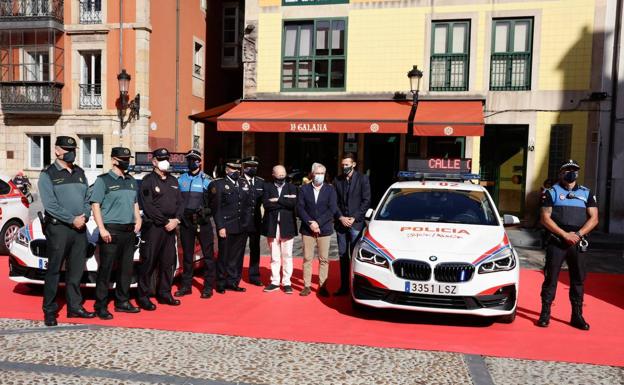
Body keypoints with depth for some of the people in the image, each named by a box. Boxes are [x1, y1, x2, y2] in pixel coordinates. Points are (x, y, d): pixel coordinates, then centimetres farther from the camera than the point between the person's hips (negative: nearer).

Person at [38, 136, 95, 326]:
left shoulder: (80, 173, 16)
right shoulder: (48, 174, -2)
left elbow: (87, 198, 13)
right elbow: (50, 204, -11)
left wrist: (85, 216, -6)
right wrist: (72, 219, -16)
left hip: (80, 228, 5)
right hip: (58, 227, -5)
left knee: (76, 271, 10)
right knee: (54, 271, 1)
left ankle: (75, 307, 19)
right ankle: (49, 311, 10)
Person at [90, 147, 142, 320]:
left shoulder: (131, 181, 17)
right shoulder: (103, 180, -3)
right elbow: (95, 205, -7)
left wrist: (138, 219, 8)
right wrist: (102, 229, -15)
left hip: (129, 231, 6)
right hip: (111, 230, -6)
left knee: (126, 268, 11)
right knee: (105, 269, -4)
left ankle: (122, 302, 23)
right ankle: (101, 306, 4)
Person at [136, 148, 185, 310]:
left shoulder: (173, 181, 17)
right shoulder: (148, 180, -4)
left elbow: (180, 202, 14)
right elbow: (148, 206, -12)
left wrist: (176, 220, -3)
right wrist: (166, 221, -13)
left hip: (171, 227, 6)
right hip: (153, 227, -6)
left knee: (169, 262, 10)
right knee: (148, 262, -2)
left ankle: (164, 293, 22)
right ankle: (143, 296, 7)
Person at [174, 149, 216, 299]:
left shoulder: (206, 180, 1)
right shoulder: (181, 179, 10)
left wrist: (206, 211, -13)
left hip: (203, 222, -3)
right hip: (186, 221, 3)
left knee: (208, 254, -1)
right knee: (187, 255, 11)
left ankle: (208, 286, 8)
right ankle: (186, 285, 21)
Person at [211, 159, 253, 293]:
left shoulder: (244, 184, 12)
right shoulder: (219, 184, -3)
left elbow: (249, 204, 15)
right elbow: (216, 208, -7)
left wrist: (246, 221, 6)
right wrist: (220, 227, -12)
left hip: (241, 227, 5)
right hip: (226, 227, -4)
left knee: (237, 256, 10)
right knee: (224, 256, 6)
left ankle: (232, 282, 22)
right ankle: (221, 284, 19)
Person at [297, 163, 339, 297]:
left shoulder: (330, 189, 3)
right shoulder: (304, 189, 5)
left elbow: (332, 209, -5)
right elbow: (300, 208, -1)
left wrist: (318, 223, -12)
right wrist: (310, 223, -13)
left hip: (324, 229, 0)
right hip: (307, 229, 1)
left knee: (324, 259, 2)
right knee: (307, 258, 3)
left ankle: (322, 286, 10)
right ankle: (307, 286, 10)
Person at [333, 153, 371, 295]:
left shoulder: (362, 179, -2)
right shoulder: (337, 180, 8)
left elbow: (366, 201, -5)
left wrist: (354, 218, -11)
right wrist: (341, 218, -6)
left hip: (356, 223, -4)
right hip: (341, 224, 4)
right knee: (343, 255, 8)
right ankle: (344, 286, 15)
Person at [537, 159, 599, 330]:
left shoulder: (586, 193, 12)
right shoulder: (552, 192, 3)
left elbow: (594, 218, 6)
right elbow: (545, 218, -4)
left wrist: (578, 234, -10)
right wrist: (565, 234, -14)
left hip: (577, 243, 3)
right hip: (556, 242, -3)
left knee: (578, 280, 7)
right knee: (551, 278, -1)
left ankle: (577, 316, 17)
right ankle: (545, 314, 6)